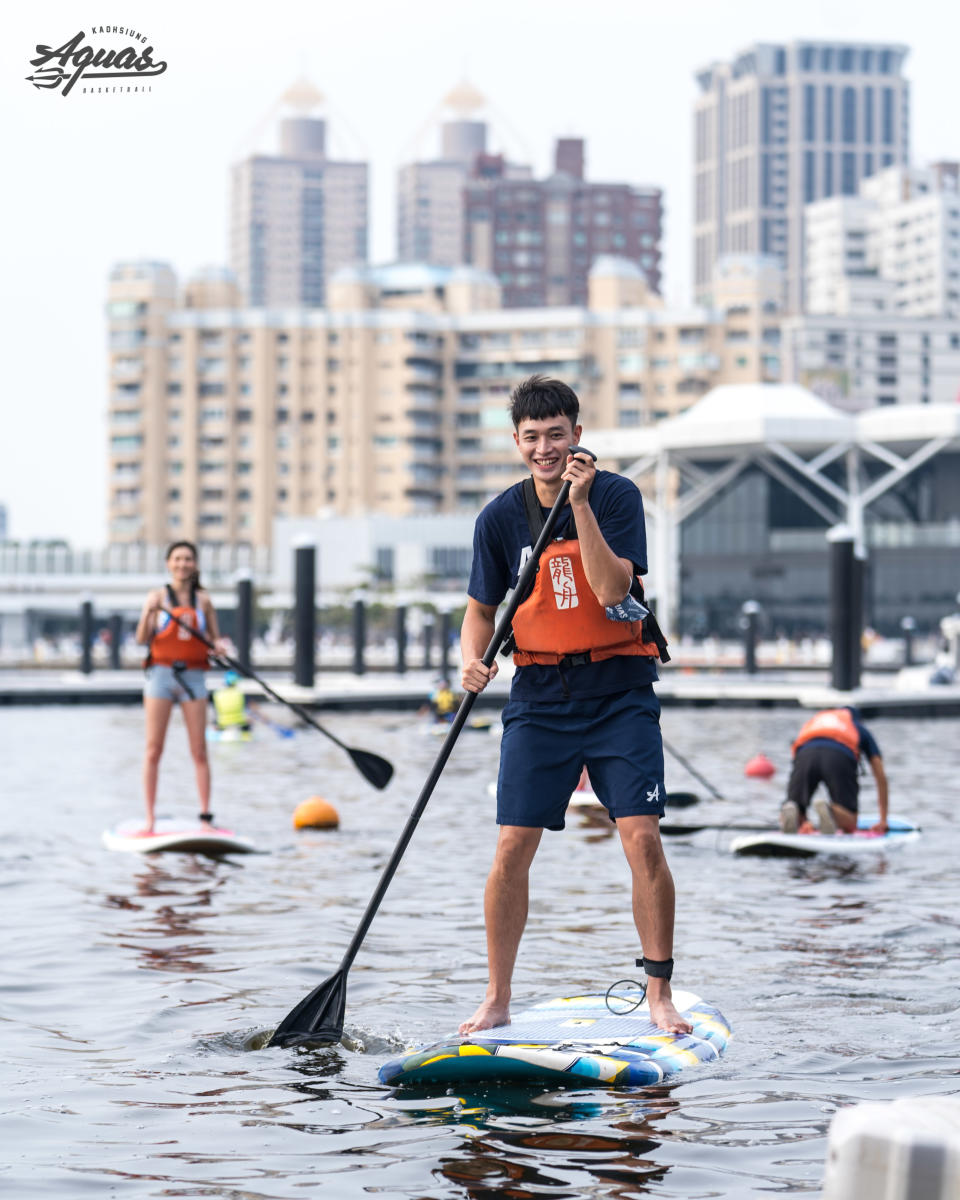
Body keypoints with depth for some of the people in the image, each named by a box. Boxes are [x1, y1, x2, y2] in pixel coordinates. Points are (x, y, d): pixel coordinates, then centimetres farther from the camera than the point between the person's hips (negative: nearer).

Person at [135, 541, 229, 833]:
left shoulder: (203, 600, 8)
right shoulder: (158, 596, 3)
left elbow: (214, 639, 13)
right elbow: (142, 639, -3)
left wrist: (219, 645, -10)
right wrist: (149, 612, -20)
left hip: (193, 677, 1)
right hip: (161, 675, -1)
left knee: (199, 751, -2)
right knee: (153, 750, -1)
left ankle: (205, 815, 1)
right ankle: (149, 818, 2)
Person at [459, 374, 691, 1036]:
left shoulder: (616, 495, -8)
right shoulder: (501, 518, 0)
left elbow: (611, 590, -20)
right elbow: (482, 609, 11)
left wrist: (580, 504, -25)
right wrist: (474, 659, -9)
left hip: (619, 689, -2)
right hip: (540, 694, 2)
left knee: (644, 839, -11)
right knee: (513, 848, -4)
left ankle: (660, 994, 1)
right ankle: (497, 1000, 8)